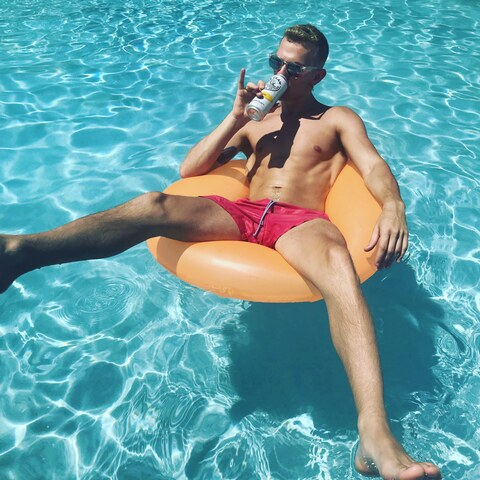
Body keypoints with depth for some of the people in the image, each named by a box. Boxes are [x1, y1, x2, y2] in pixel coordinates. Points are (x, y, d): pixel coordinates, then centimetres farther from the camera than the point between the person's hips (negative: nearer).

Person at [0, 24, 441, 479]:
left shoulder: (338, 119, 24)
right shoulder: (253, 119, 30)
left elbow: (374, 166, 5)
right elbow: (189, 170, 21)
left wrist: (393, 207, -18)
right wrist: (236, 116, 11)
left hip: (302, 221, -3)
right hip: (240, 215, 3)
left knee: (338, 265, -39)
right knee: (153, 205, -24)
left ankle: (376, 438, -54)